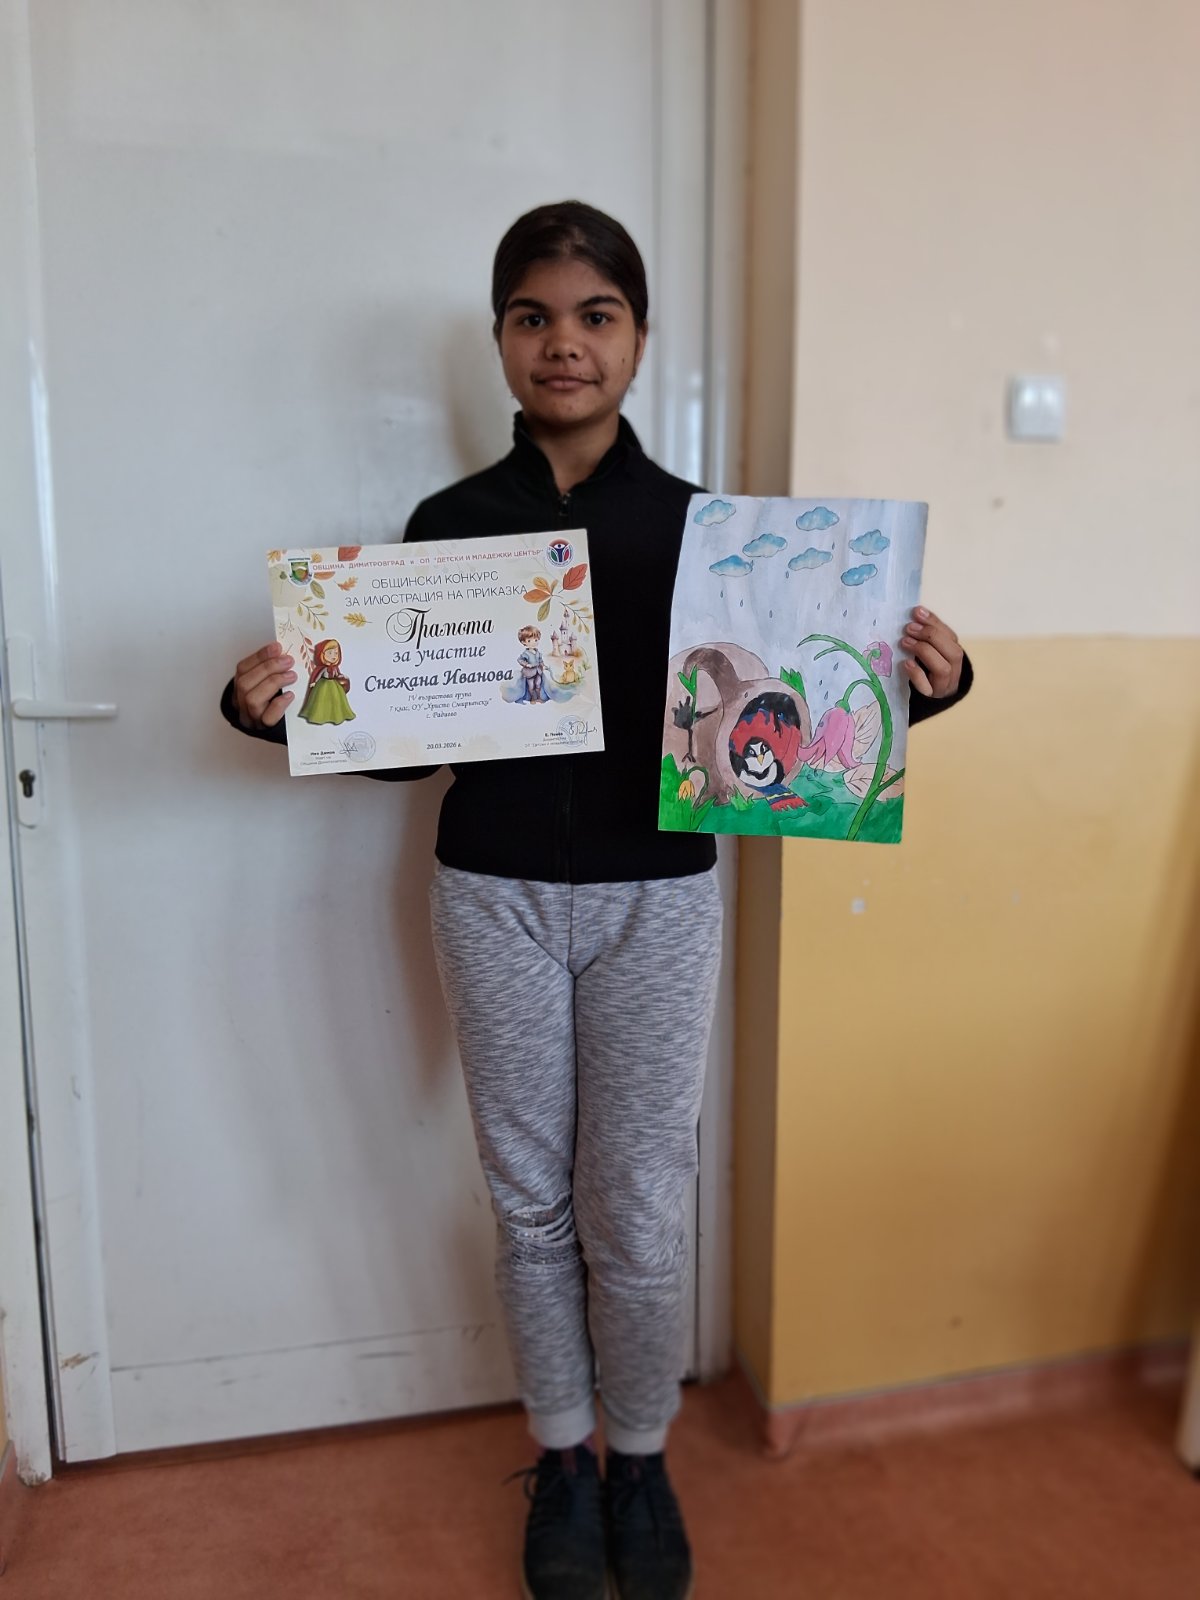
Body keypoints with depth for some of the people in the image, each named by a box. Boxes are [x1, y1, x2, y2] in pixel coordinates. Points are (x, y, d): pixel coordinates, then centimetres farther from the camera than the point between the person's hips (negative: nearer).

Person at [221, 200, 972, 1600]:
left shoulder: (700, 522, -1)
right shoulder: (449, 523, 1)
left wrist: (920, 685, -16)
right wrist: (277, 706, -12)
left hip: (656, 903, -1)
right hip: (495, 898, 1)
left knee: (639, 1217, 6)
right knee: (531, 1204, 13)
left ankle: (641, 1461, 34)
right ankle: (562, 1458, 37)